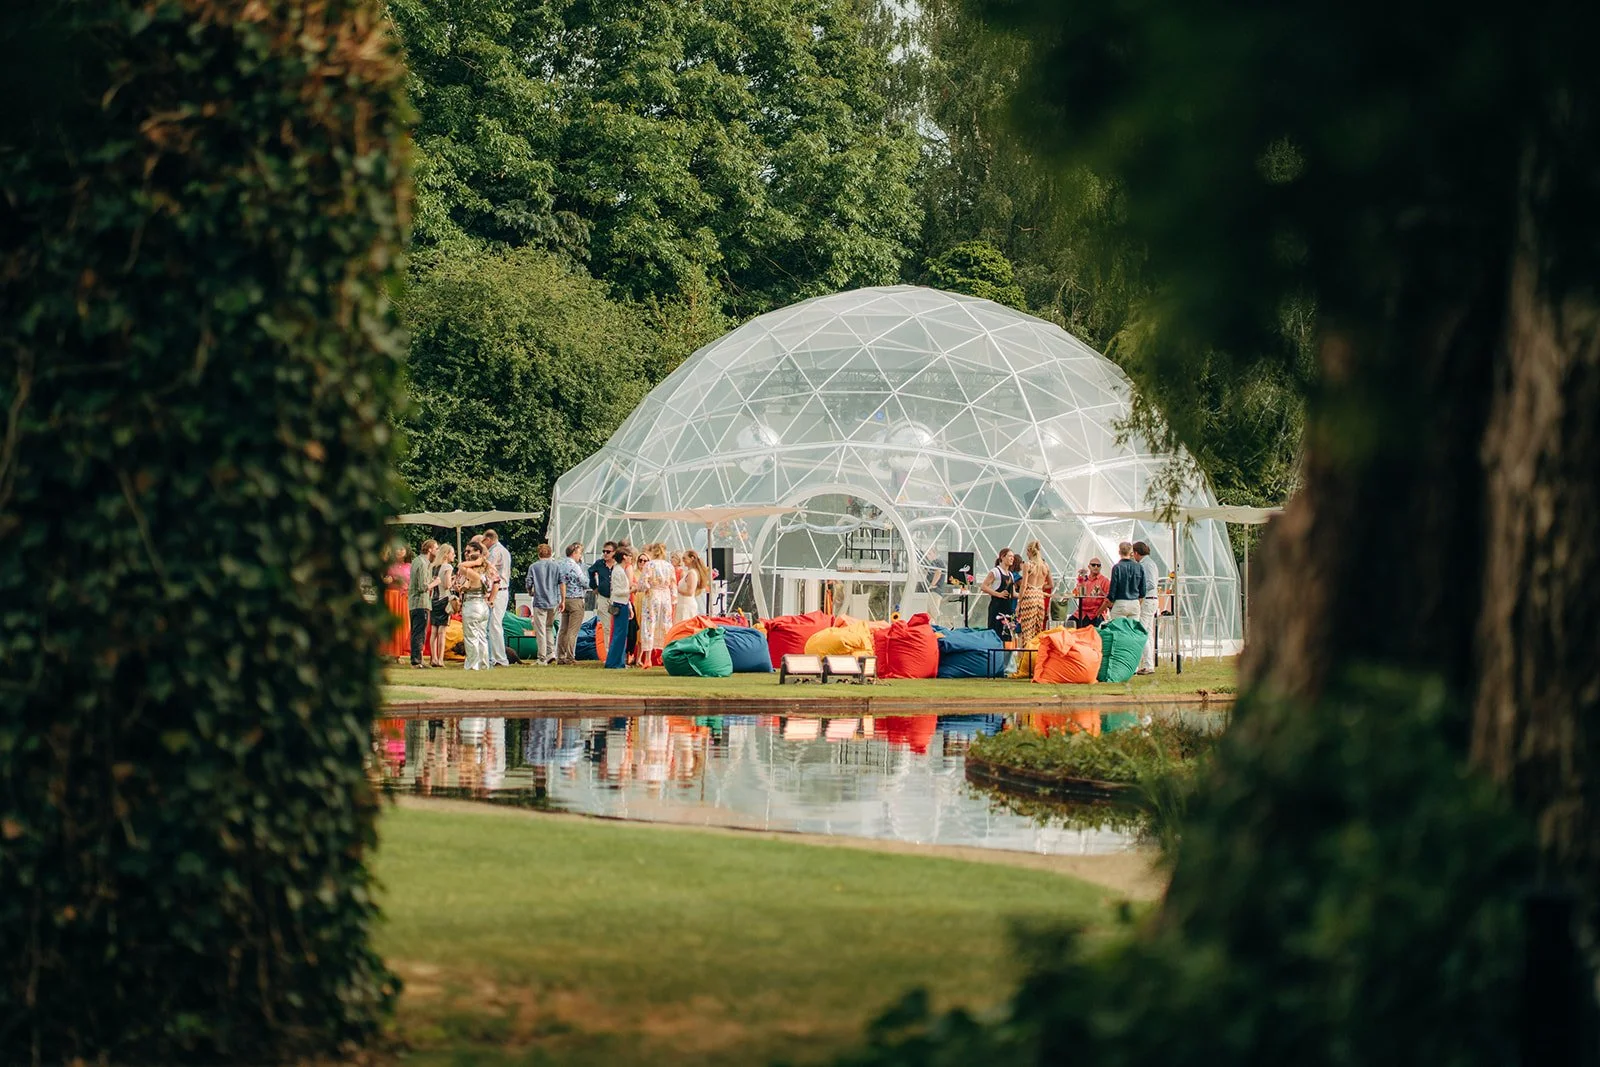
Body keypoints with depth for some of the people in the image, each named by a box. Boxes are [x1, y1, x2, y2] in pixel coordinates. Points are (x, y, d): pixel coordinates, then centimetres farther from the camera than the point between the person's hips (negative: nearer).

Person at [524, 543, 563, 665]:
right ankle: (551, 652, 4)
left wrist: (531, 593, 21)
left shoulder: (533, 566, -1)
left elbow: (529, 584, -1)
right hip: (554, 602, 3)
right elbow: (562, 583, 2)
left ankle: (542, 658, 0)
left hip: (540, 601, -3)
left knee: (540, 631, 0)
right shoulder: (556, 566, 5)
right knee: (548, 627, 18)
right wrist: (562, 600, 9)